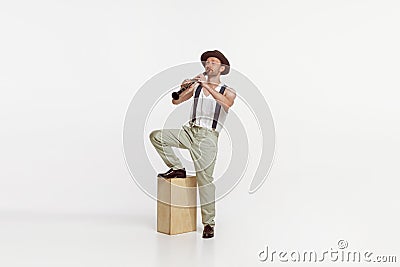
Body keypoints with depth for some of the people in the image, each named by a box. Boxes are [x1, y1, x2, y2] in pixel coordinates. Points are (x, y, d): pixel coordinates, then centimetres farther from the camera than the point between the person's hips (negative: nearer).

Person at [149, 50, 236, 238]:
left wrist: (207, 86, -24)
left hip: (208, 136, -4)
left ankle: (209, 223, -2)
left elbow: (227, 103, -17)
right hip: (190, 131, 4)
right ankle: (177, 169, 6)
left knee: (205, 179, -9)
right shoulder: (196, 87, 16)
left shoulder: (228, 92, 7)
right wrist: (182, 88, -11)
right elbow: (176, 101, 9)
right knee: (156, 136, -10)